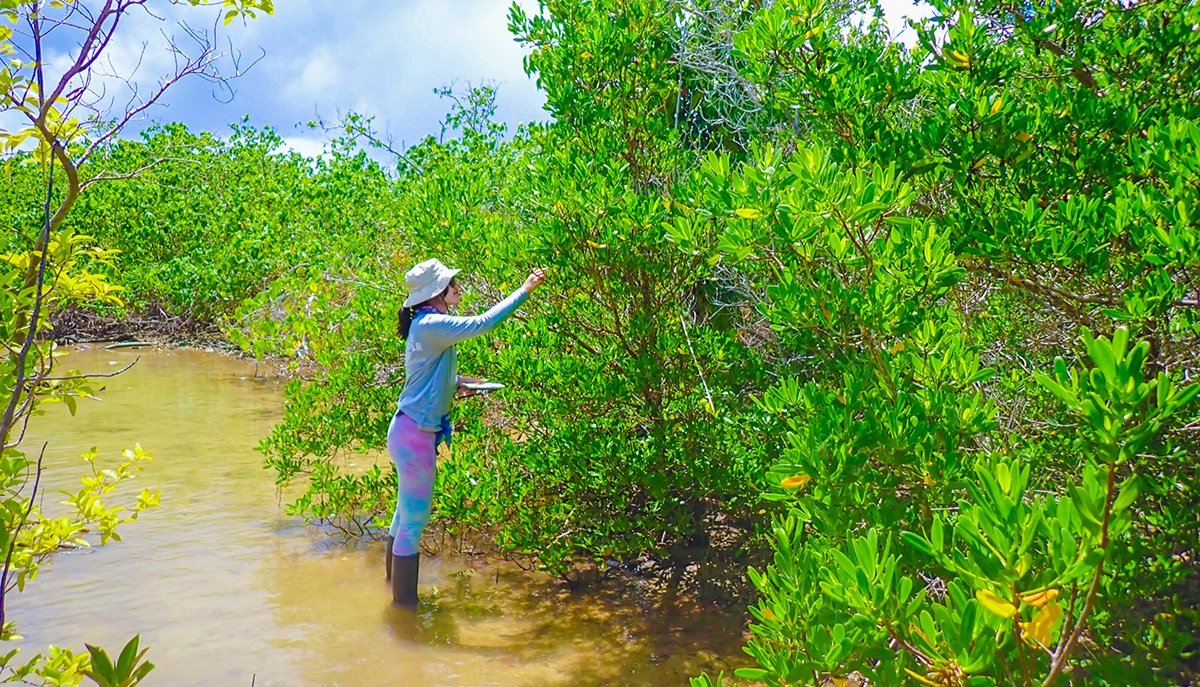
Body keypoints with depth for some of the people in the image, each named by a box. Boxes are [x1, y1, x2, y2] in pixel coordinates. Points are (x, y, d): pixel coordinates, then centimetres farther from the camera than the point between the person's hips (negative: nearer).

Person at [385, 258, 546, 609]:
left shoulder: (426, 325, 11)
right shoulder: (431, 325, -20)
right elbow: (482, 323, -25)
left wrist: (456, 381, 9)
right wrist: (524, 290, -19)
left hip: (410, 432, 10)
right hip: (414, 435, -10)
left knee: (407, 514, 22)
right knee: (414, 520, 1)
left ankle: (395, 585, 38)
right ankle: (404, 603, 12)